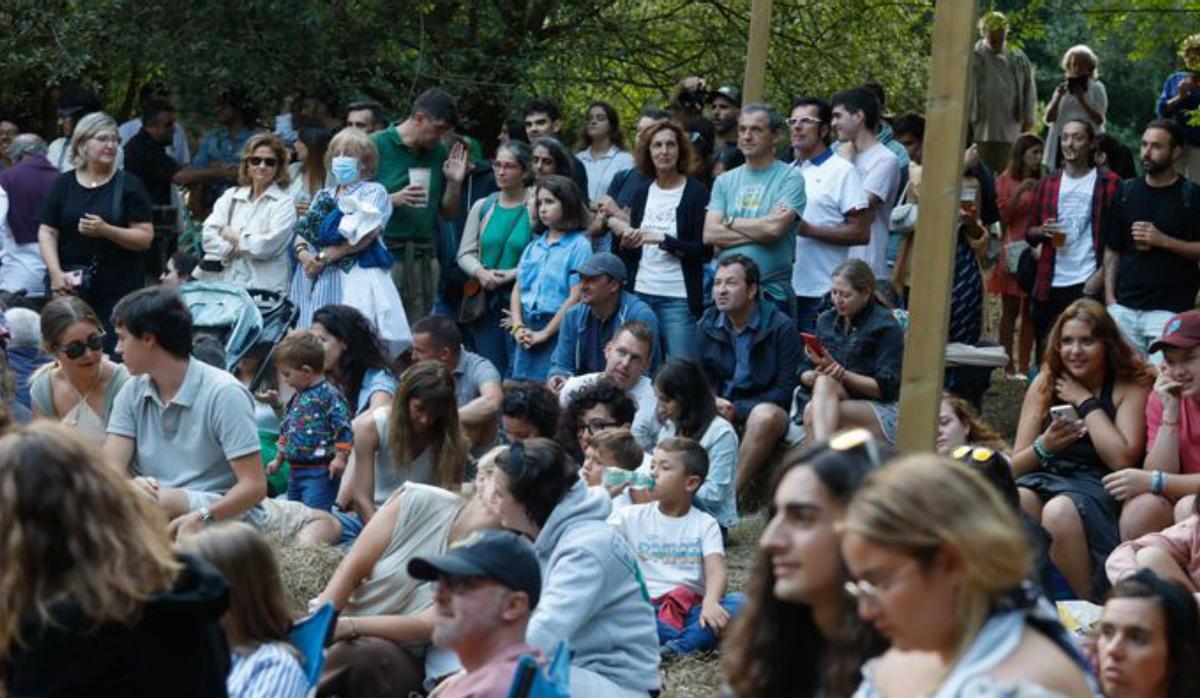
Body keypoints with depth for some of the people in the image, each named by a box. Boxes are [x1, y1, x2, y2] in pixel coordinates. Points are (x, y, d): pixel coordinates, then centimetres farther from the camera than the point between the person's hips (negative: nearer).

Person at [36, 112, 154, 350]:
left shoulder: (129, 185, 3)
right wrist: (56, 273, -10)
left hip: (118, 289, -2)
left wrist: (105, 230, -17)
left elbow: (146, 238, -3)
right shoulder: (63, 184, 9)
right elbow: (47, 233, 5)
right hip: (68, 286, 2)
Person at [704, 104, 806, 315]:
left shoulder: (790, 178, -1)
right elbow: (709, 234, 1)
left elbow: (774, 228, -15)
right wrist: (760, 230, -8)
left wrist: (730, 222, 0)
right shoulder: (724, 181, 13)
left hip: (772, 292, -4)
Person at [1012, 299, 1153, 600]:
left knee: (1059, 512, -36)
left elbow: (1122, 459, -13)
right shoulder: (1045, 383, 13)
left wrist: (1086, 402, -6)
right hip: (1045, 479, 3)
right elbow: (1016, 465, 12)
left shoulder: (1132, 386, 2)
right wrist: (1043, 447, -11)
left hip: (1098, 487, -3)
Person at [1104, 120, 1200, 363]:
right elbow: (1112, 250, 13)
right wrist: (1109, 298, 4)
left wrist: (1163, 240, -15)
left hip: (1169, 310, -4)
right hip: (1124, 308, 4)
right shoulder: (1127, 191, 11)